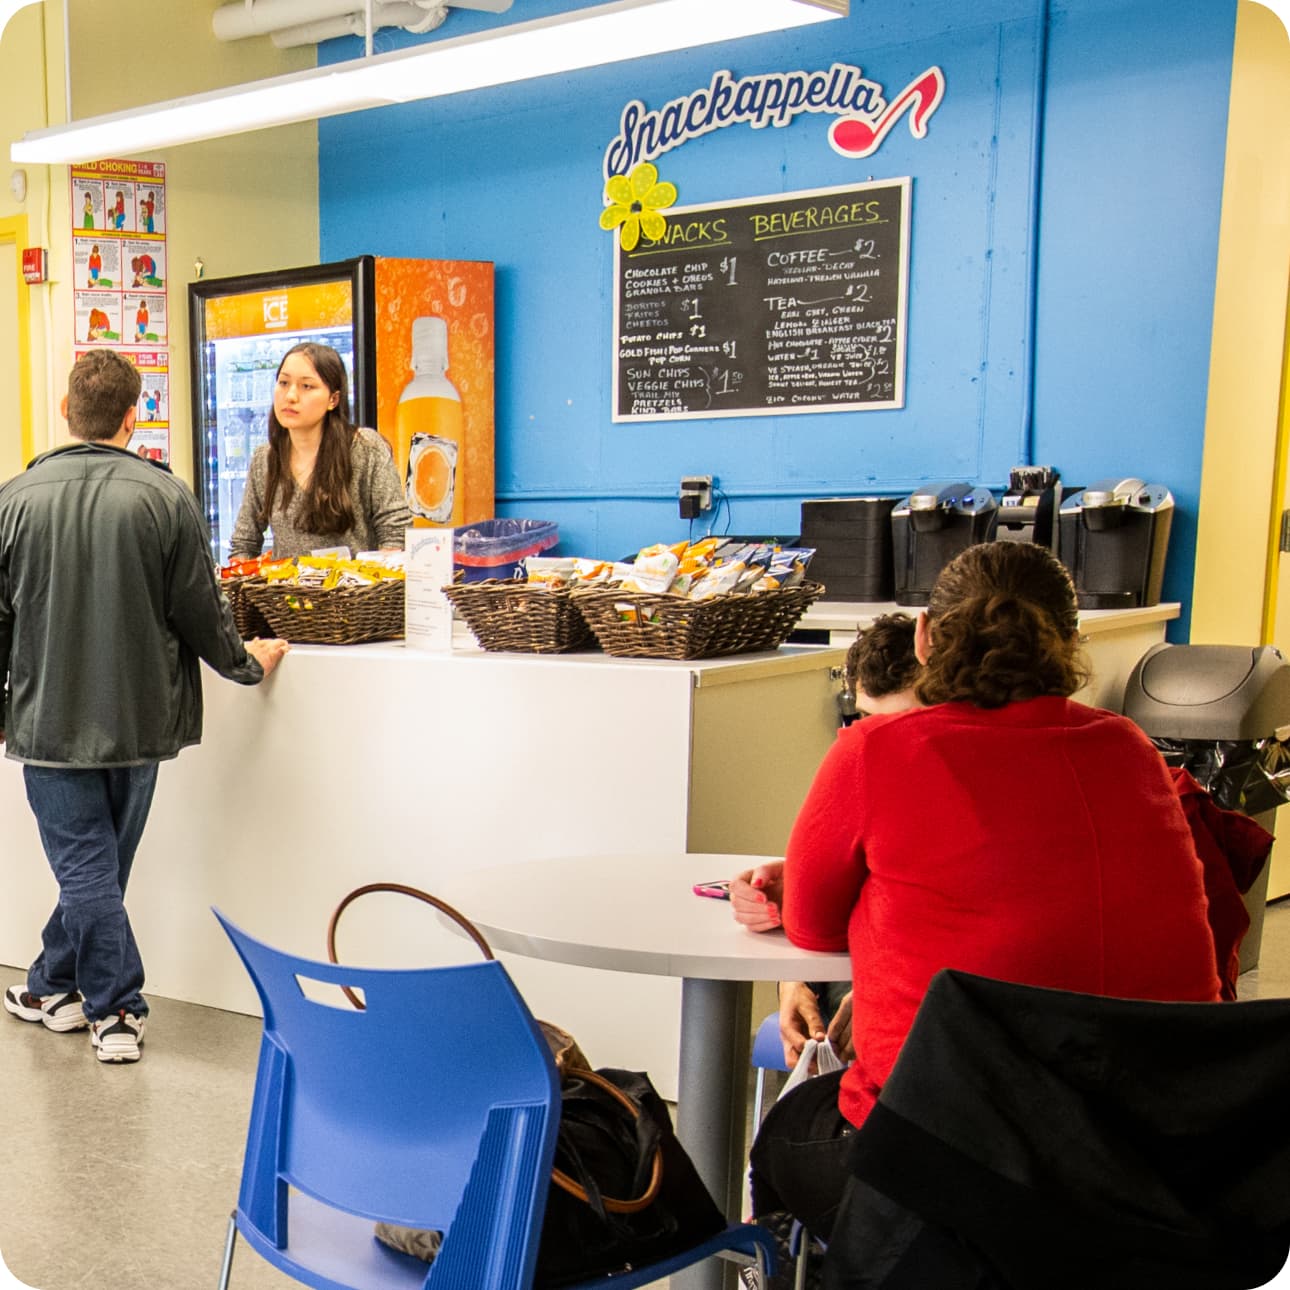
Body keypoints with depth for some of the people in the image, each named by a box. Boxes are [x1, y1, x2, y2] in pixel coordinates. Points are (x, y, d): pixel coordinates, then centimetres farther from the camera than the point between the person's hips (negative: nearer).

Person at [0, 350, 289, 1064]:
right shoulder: (167, 496, -11)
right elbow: (201, 611, -7)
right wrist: (247, 661, 13)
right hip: (140, 718, 1)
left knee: (86, 870, 7)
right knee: (99, 864, 16)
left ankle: (116, 1012, 12)